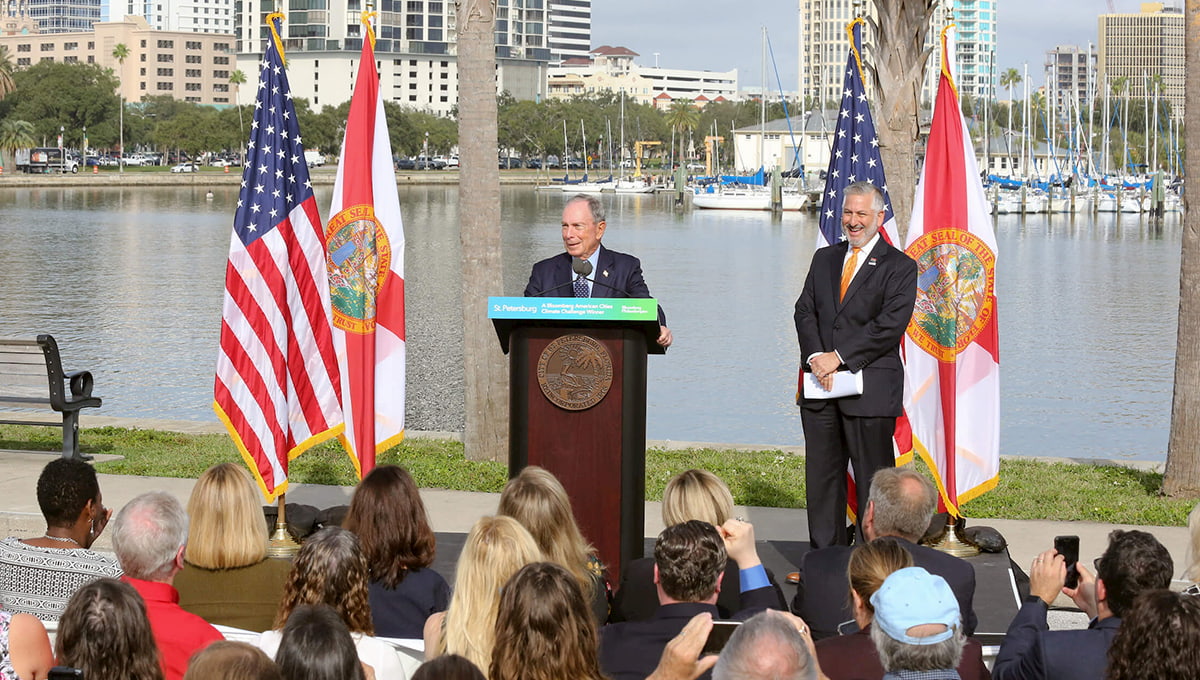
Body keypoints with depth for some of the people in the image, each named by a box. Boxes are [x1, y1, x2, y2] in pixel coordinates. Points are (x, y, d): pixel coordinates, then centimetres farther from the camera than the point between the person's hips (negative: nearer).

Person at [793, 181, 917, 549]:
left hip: (870, 388, -5)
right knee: (821, 475, 9)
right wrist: (815, 356, -9)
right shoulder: (824, 258, 17)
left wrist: (840, 356, -16)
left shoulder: (899, 267, -1)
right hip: (822, 384, 5)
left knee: (873, 479, -3)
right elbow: (805, 311, 9)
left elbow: (890, 325, -12)